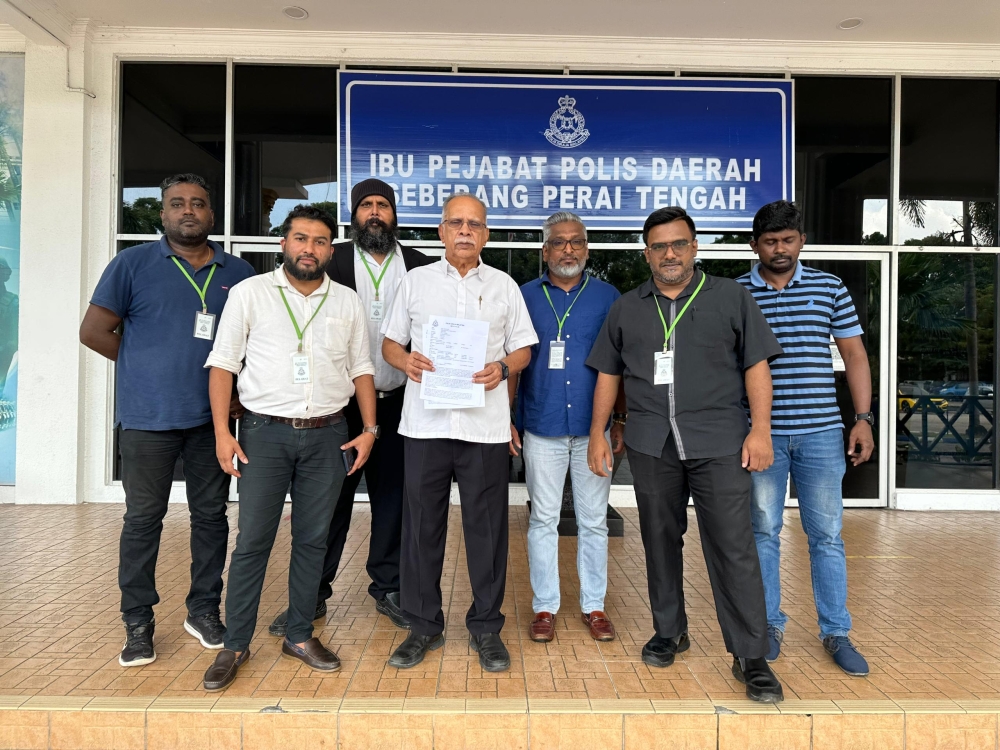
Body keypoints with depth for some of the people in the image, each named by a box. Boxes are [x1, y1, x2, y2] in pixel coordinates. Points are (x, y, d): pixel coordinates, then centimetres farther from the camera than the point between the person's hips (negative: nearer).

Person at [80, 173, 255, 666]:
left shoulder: (238, 273, 8)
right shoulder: (133, 264, 1)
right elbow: (94, 331, 1)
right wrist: (149, 365, 2)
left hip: (212, 417, 3)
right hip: (149, 417, -2)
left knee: (211, 515, 10)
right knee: (142, 519, 6)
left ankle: (204, 610, 24)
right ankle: (138, 624, 18)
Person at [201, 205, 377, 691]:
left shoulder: (347, 302, 9)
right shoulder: (250, 293, 1)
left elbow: (361, 369, 11)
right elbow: (223, 364, 0)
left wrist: (370, 429, 2)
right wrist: (222, 432, -8)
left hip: (327, 435, 2)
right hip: (265, 433, -2)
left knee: (313, 540, 9)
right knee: (252, 542, 2)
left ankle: (300, 636, 24)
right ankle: (235, 646, 17)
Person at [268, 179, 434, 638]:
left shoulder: (418, 265, 7)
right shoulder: (334, 260, 3)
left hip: (397, 403, 1)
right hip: (342, 402, -1)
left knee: (392, 499, 10)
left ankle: (388, 589, 25)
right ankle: (312, 595, 19)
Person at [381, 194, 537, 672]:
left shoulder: (504, 286, 10)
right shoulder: (415, 281, 10)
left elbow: (523, 348, 10)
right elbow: (390, 342, 11)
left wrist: (502, 369, -11)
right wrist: (405, 361, -10)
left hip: (484, 422, 0)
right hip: (425, 421, 1)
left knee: (487, 526, 5)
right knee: (421, 524, 7)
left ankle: (485, 626, 22)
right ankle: (424, 624, 24)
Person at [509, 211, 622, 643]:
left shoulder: (608, 297, 5)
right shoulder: (525, 297, 5)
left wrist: (620, 421, -1)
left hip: (594, 428, 1)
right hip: (542, 428, 0)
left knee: (593, 521, 9)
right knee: (543, 520, 8)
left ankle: (594, 606, 23)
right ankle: (545, 607, 20)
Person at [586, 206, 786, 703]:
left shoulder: (730, 297, 5)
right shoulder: (626, 308, 12)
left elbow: (756, 365, 2)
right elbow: (608, 375, 13)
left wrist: (760, 429, -6)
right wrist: (597, 434, 7)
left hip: (720, 443, -2)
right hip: (651, 445, 3)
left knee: (733, 548, -4)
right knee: (660, 541, 12)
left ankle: (750, 657, 7)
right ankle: (669, 631, 29)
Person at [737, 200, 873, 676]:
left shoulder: (830, 288, 6)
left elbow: (854, 355, 8)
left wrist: (863, 418, 0)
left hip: (821, 432, 1)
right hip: (761, 433, 0)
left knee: (827, 536, 7)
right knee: (763, 533, 9)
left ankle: (836, 633, 22)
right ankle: (770, 625, 25)